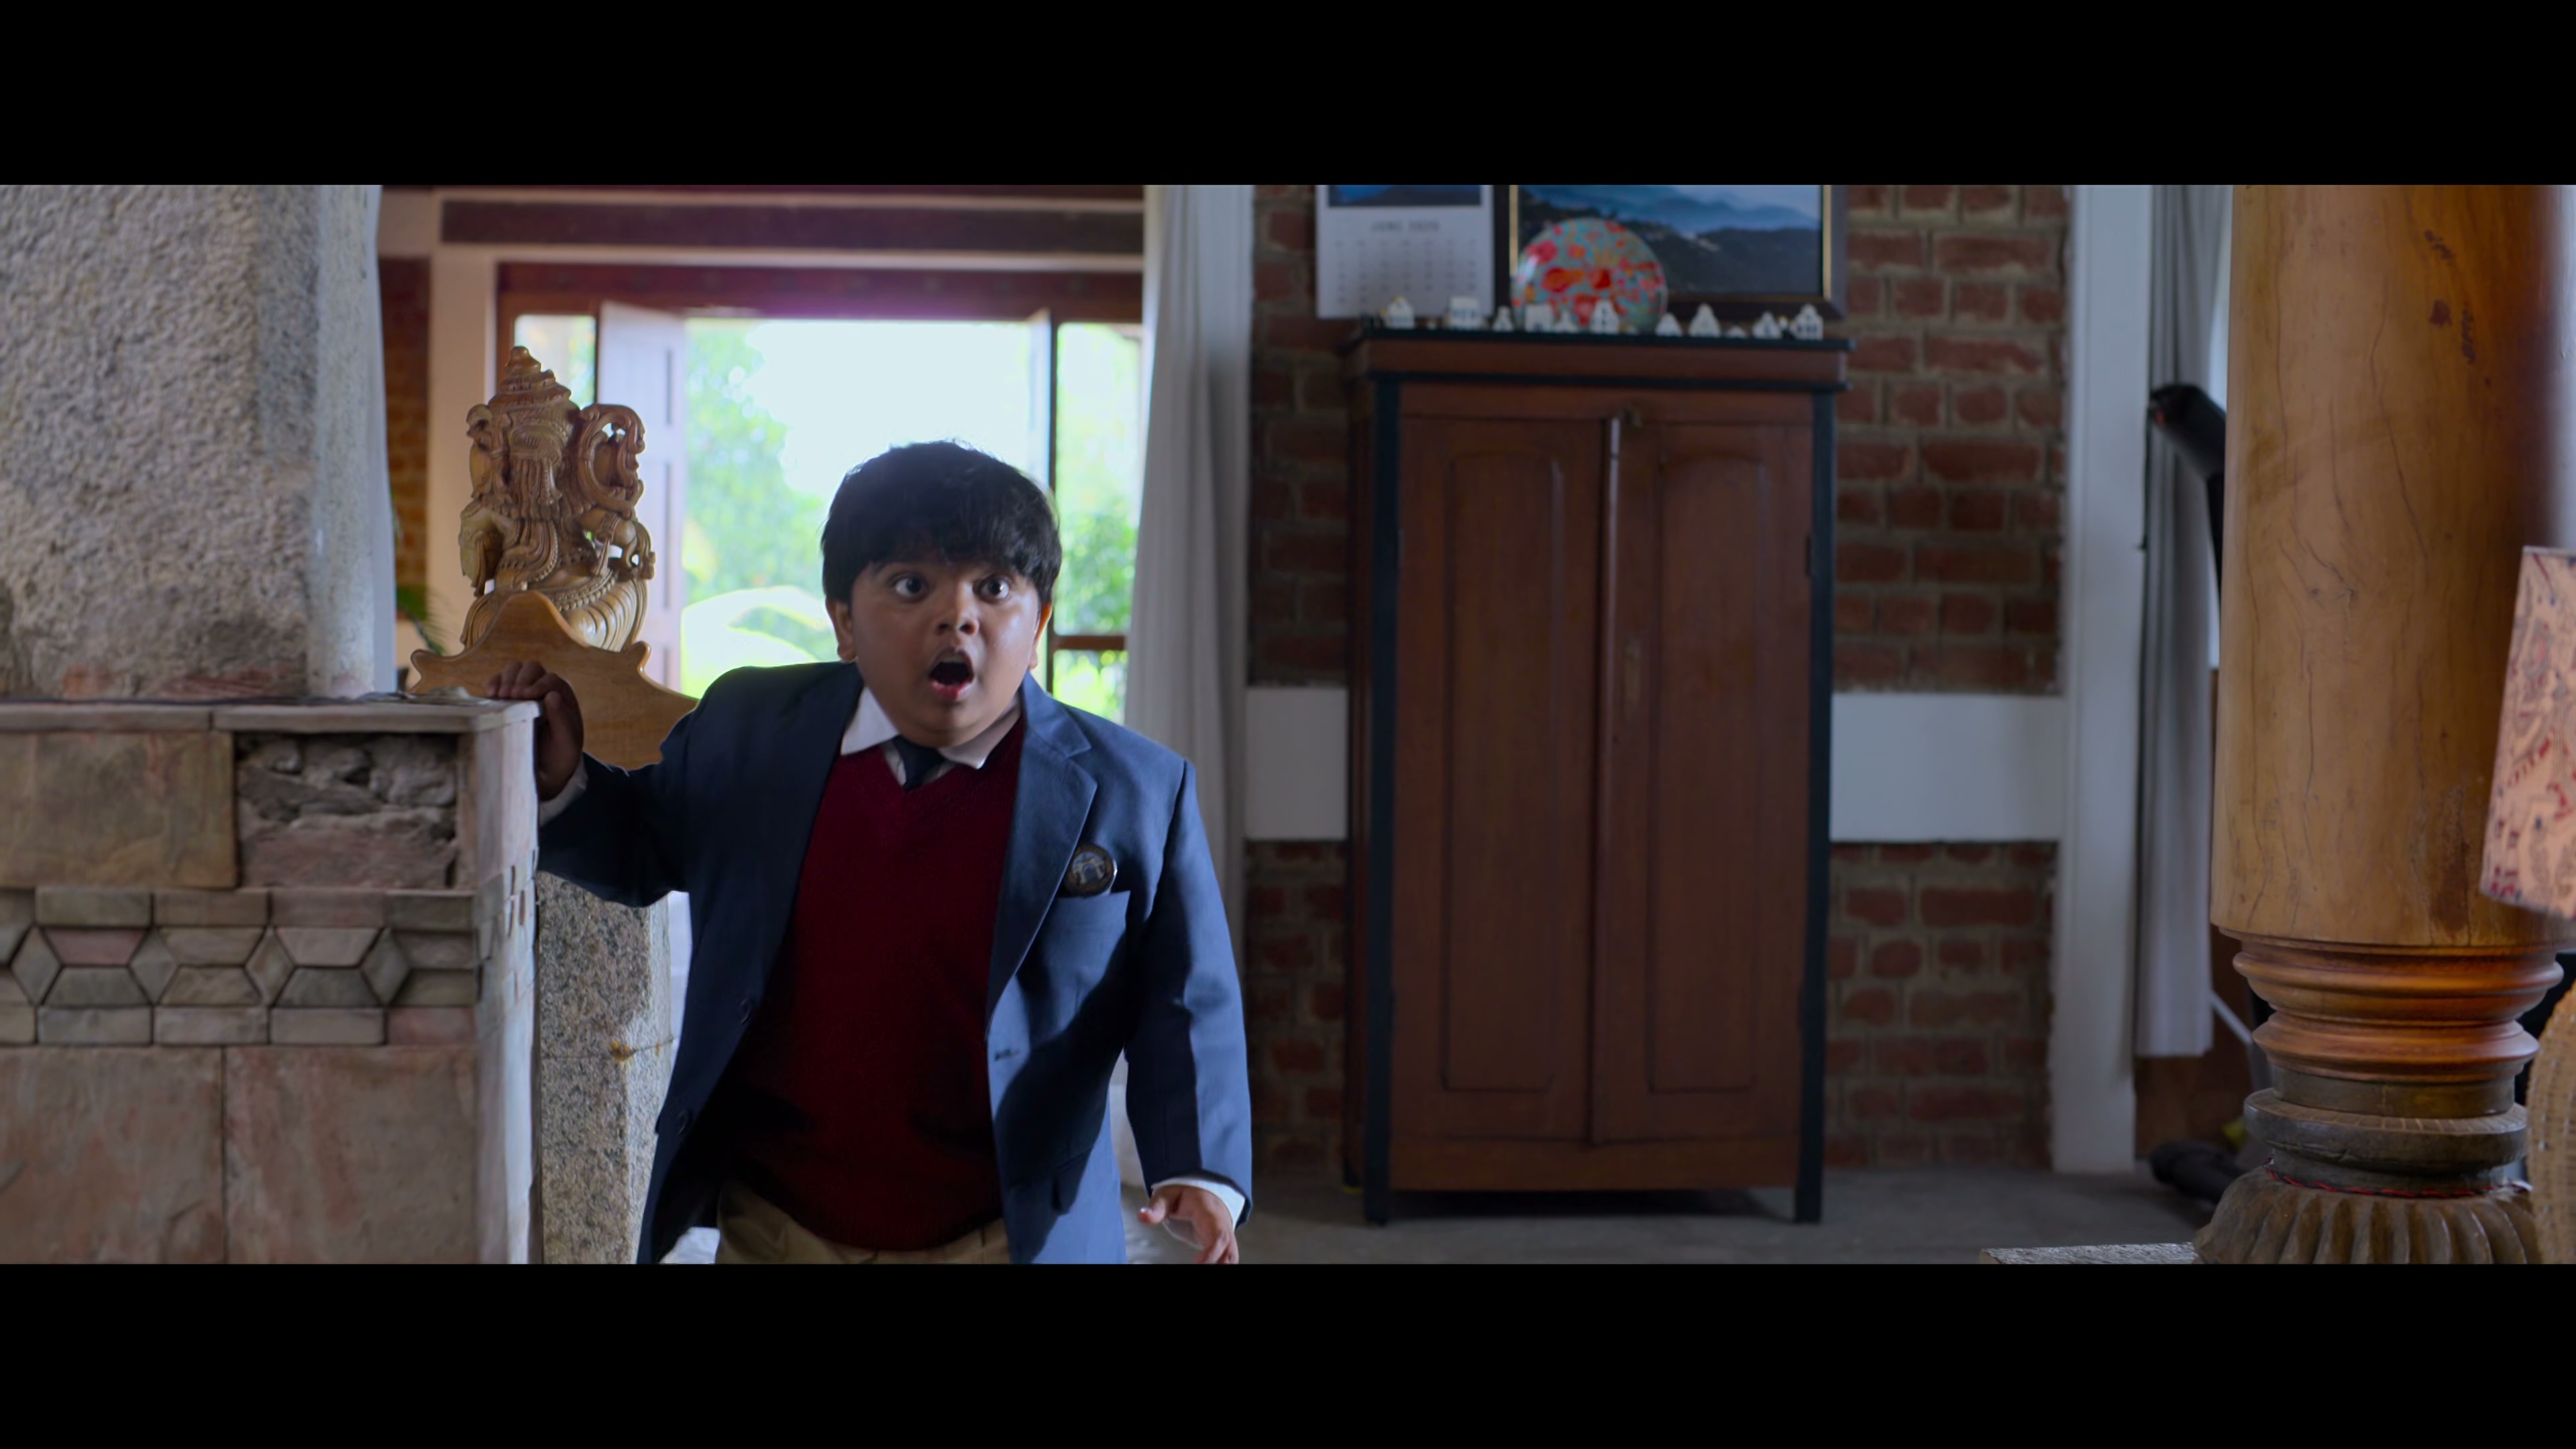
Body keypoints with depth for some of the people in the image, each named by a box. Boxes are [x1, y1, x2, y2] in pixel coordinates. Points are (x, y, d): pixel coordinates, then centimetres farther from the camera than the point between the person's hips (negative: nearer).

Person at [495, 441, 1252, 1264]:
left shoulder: (1137, 793, -7)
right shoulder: (746, 730, 1)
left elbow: (1185, 1007, -4)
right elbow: (641, 845, 18)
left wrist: (1199, 1174, -19)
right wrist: (560, 778, -2)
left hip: (1009, 1236, -2)